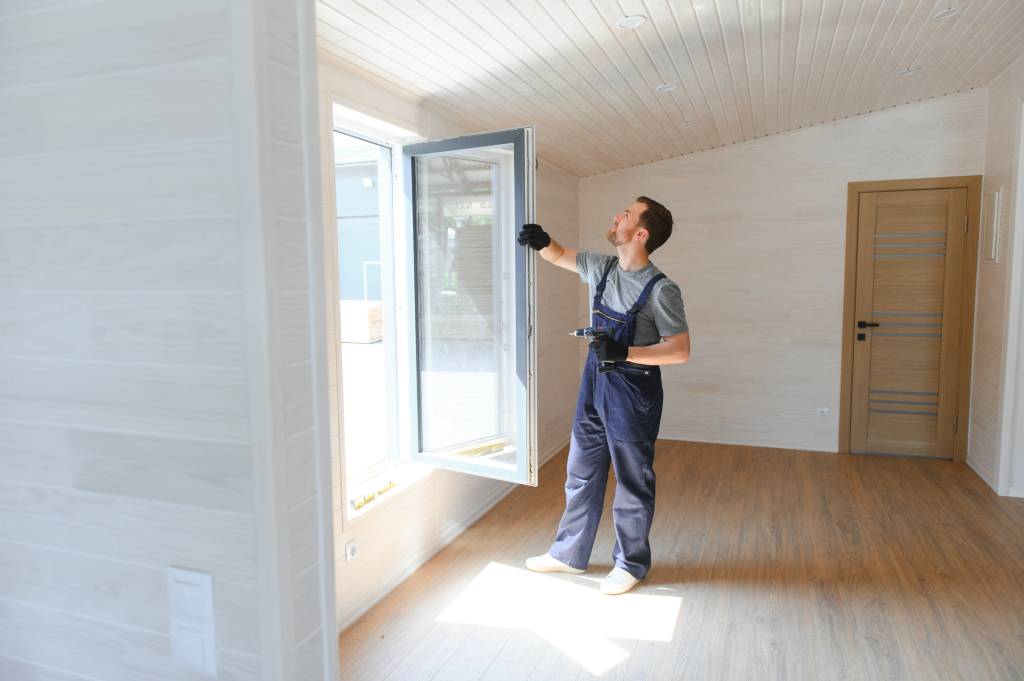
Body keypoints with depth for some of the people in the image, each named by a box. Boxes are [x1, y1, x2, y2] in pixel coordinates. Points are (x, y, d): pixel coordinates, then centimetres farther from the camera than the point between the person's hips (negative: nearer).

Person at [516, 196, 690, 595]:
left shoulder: (661, 289, -17)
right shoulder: (602, 268, 2)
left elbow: (680, 351, -17)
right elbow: (560, 256, 18)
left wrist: (624, 353, -28)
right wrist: (542, 241, -5)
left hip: (633, 393, -7)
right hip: (594, 385, 7)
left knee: (632, 482, 9)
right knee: (581, 474, 16)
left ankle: (632, 563, 28)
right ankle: (570, 554, 33)